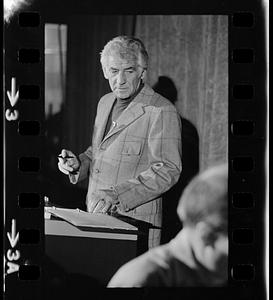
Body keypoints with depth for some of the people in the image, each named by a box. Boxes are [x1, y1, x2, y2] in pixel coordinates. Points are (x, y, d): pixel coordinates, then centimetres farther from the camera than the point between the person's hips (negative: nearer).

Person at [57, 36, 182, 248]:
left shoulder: (161, 111, -12)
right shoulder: (105, 103, 14)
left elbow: (168, 170, -18)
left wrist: (117, 193, -25)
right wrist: (79, 164, 4)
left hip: (135, 222, -7)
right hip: (96, 215, 7)